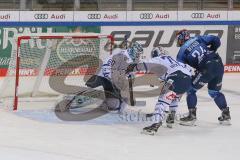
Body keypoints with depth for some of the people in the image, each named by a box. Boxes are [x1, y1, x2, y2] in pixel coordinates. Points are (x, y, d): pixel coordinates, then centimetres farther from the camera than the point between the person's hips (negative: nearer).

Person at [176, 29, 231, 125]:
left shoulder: (182, 51, 8)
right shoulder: (198, 39, 18)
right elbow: (216, 40, 11)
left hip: (207, 69, -6)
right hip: (219, 65, 6)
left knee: (191, 89, 11)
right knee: (214, 91, 25)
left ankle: (192, 115, 7)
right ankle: (226, 115, 24)